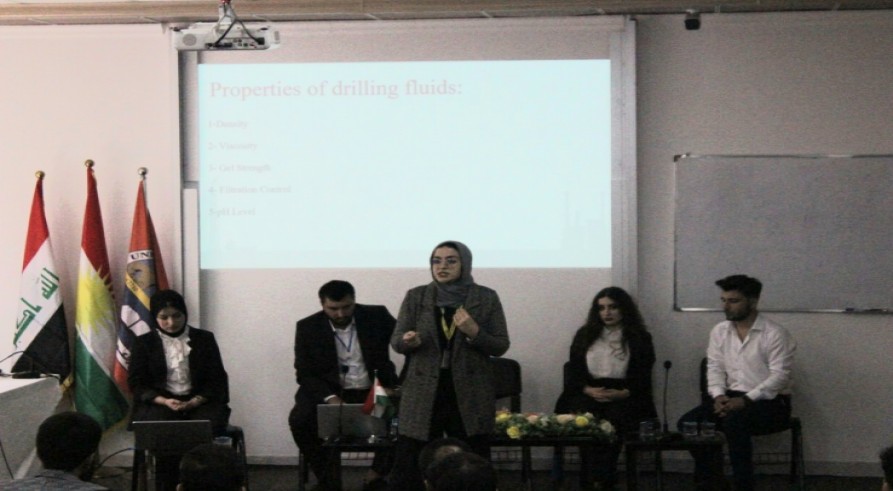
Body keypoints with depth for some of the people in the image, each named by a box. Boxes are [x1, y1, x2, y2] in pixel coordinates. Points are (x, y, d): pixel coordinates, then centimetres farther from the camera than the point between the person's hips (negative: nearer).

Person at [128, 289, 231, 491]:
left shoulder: (204, 339, 11)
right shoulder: (143, 343, 10)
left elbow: (218, 380, 6)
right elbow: (137, 384, 4)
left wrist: (195, 401, -13)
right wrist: (164, 401, -14)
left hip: (200, 402, 1)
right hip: (159, 403, -1)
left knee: (210, 428, -32)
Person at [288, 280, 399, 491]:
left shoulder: (377, 317, -6)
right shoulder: (308, 327, -5)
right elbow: (304, 373, -5)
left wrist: (392, 384, -9)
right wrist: (329, 397, -23)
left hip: (371, 390, 0)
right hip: (327, 391, 0)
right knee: (299, 419, -29)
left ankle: (377, 473, -4)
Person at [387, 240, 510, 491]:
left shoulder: (486, 298, 1)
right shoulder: (415, 296, 5)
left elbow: (501, 346, 1)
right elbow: (396, 341, 5)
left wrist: (474, 332, -17)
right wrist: (409, 341, -18)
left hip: (470, 396, 0)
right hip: (423, 395, 1)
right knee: (407, 466, -4)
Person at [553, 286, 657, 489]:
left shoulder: (640, 338, 10)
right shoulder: (584, 335, 17)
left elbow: (643, 378, 3)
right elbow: (573, 373, 11)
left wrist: (622, 394, -16)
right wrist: (589, 390, -10)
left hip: (624, 395, -2)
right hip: (589, 393, 2)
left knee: (614, 418, -36)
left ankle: (602, 480, -31)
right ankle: (604, 478, -31)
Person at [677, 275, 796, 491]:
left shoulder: (775, 334, -11)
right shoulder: (719, 331, 9)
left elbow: (779, 376, -17)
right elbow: (715, 368, 7)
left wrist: (746, 400, -25)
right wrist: (718, 396, -14)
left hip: (770, 402, -6)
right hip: (731, 398, 6)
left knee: (734, 422, -37)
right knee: (689, 422, -17)